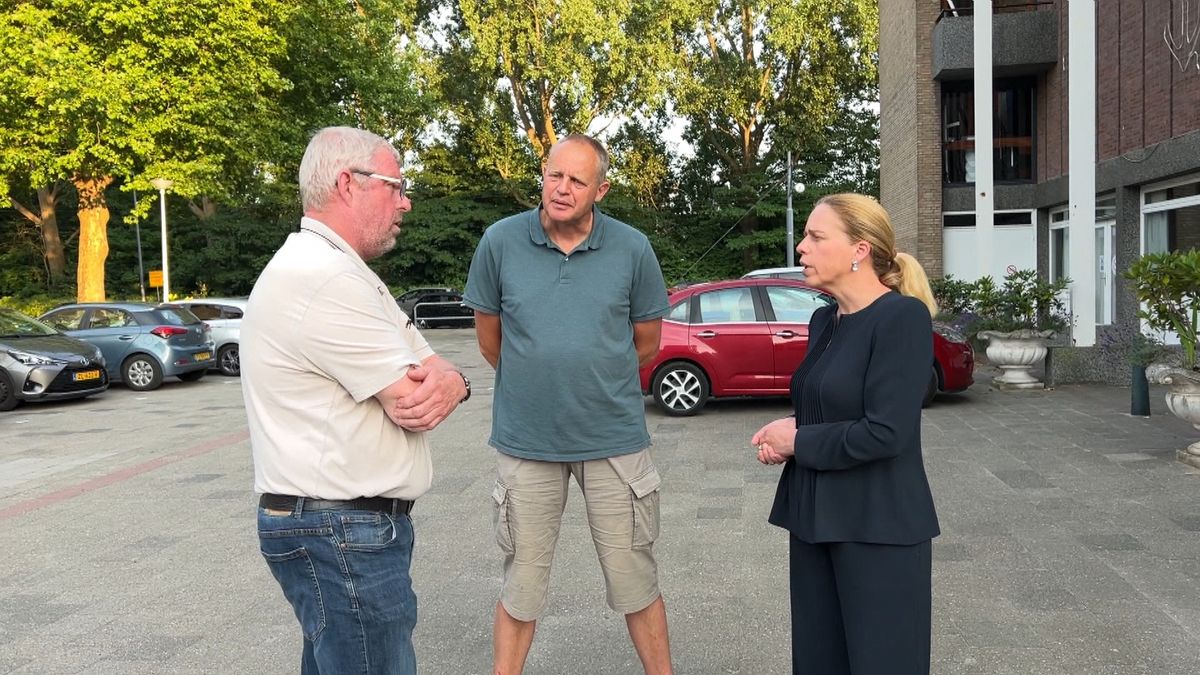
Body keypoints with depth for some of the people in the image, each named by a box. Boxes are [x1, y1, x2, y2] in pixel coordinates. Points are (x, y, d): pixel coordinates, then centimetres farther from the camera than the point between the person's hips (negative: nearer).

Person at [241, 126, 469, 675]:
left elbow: (434, 373, 11)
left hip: (345, 525, 10)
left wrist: (449, 383, -13)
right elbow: (414, 405, -20)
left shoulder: (340, 272, 16)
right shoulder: (323, 279, -19)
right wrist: (431, 384, 3)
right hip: (340, 532, -10)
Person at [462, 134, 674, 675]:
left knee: (635, 579, 12)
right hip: (526, 442, 0)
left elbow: (646, 341, 7)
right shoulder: (500, 241, -6)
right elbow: (489, 337, 7)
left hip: (614, 441, 0)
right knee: (521, 584, 13)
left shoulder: (633, 249, -6)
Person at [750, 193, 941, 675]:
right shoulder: (823, 319, 9)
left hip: (879, 528, -8)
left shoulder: (902, 316, -15)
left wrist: (797, 442, -11)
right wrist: (786, 430, -1)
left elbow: (885, 433, -22)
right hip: (814, 518, 8)